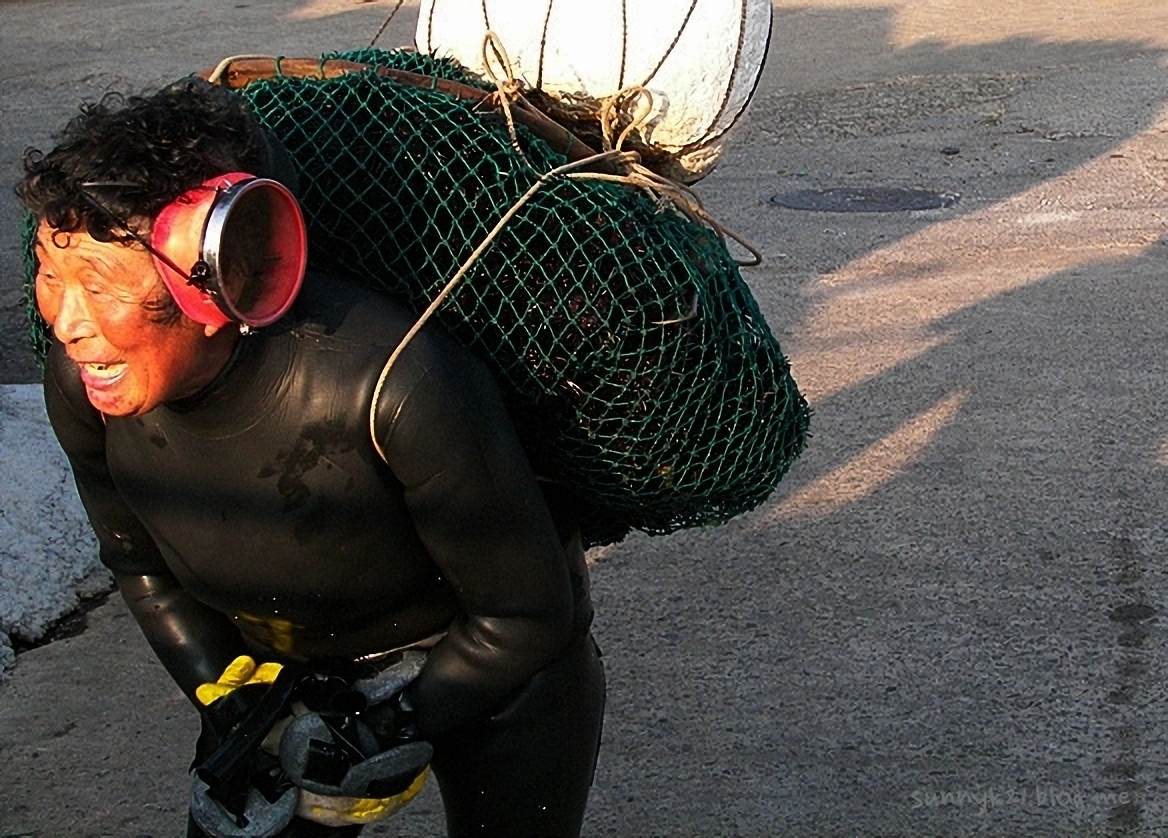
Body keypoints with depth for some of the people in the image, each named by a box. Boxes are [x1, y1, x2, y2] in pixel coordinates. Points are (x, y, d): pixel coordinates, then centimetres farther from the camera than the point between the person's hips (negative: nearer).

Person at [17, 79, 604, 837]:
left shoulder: (397, 384, -40)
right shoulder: (81, 384, -23)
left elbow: (526, 616, -24)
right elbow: (140, 566, 0)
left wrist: (392, 735, -19)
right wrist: (228, 703, -9)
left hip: (493, 670, -4)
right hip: (291, 672, 4)